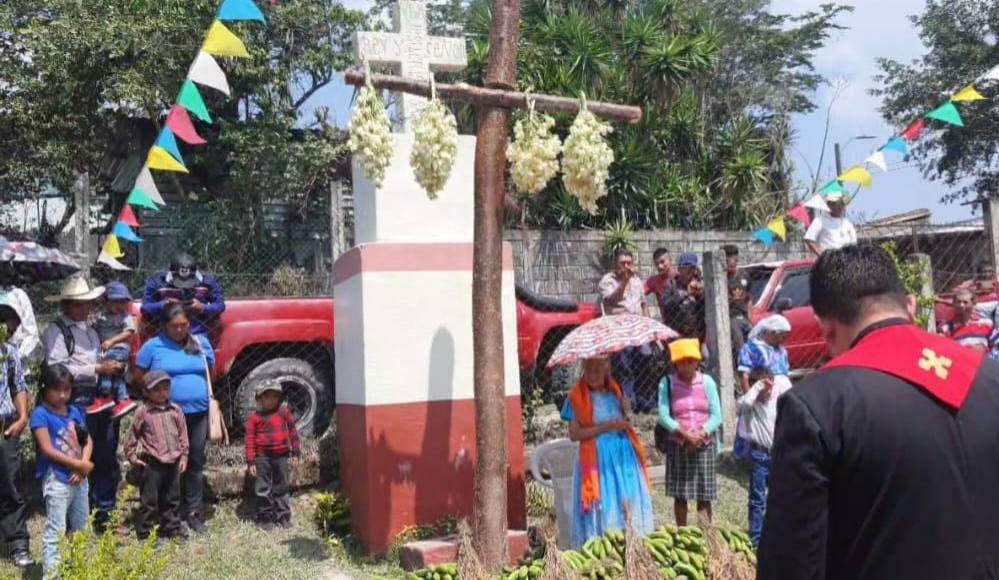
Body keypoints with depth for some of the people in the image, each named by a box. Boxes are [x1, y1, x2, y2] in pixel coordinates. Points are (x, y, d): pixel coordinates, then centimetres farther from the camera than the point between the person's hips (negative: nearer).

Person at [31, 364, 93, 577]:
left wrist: (83, 466, -9)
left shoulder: (74, 411, 7)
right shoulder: (40, 414, -11)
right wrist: (79, 464, -16)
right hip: (56, 479, -7)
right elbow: (47, 450, -16)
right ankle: (50, 573, 1)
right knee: (56, 530, -5)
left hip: (79, 478, 7)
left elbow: (87, 441, 8)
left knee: (81, 527, 17)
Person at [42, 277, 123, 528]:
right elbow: (57, 368, -14)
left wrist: (110, 367, 11)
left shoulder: (91, 330, 21)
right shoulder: (56, 331, -4)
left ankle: (105, 511, 22)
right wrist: (97, 369, -15)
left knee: (107, 458, 11)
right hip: (77, 401, -8)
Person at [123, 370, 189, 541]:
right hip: (151, 463, -4)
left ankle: (172, 528, 26)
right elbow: (132, 435, 3)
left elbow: (182, 434, 11)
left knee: (172, 498, 14)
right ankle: (145, 533, 13)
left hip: (173, 462, 4)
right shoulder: (143, 412, -5)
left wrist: (183, 455, 9)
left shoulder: (175, 410, 5)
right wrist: (132, 456, 1)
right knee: (149, 500, 2)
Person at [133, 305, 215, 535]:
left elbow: (211, 372, 16)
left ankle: (193, 512, 21)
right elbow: (138, 376, 2)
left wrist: (200, 389, 4)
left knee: (196, 463, 10)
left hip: (199, 413, 3)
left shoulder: (201, 342, 7)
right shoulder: (153, 346, -3)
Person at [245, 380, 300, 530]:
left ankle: (283, 516, 20)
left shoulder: (284, 412, 2)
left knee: (282, 487, 11)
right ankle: (265, 517, 16)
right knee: (263, 489, 5)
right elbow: (250, 439, -5)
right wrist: (250, 461, -8)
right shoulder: (255, 417, -6)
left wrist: (295, 451, 7)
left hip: (281, 456, 2)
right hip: (262, 457, -2)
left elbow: (292, 431, 9)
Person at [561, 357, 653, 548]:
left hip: (623, 455, 4)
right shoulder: (577, 398, -3)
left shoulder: (615, 392, 10)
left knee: (630, 504, 3)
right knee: (603, 507, -5)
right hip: (597, 460, -4)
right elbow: (574, 434, -10)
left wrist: (627, 413, -1)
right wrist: (607, 426, -15)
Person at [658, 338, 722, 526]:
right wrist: (685, 434, -19)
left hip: (704, 445, 1)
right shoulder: (667, 383, -3)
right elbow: (664, 416, -9)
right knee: (680, 496, 7)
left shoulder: (707, 382, 1)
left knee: (704, 496, 2)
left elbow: (716, 415, 0)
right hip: (678, 445, -1)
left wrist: (702, 433, -15)